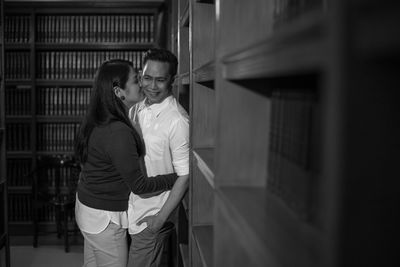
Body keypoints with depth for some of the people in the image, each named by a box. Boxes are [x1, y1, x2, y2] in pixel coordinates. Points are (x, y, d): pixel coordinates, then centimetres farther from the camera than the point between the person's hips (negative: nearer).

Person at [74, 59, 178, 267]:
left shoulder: (96, 122, 0)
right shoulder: (118, 133, -29)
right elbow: (138, 185, -24)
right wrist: (177, 178, -13)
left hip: (86, 205, 9)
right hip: (105, 218, -9)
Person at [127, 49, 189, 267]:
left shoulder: (177, 121, -21)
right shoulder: (136, 110, 3)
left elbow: (185, 176, -19)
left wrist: (160, 219, -16)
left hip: (151, 217, -7)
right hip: (131, 208, 7)